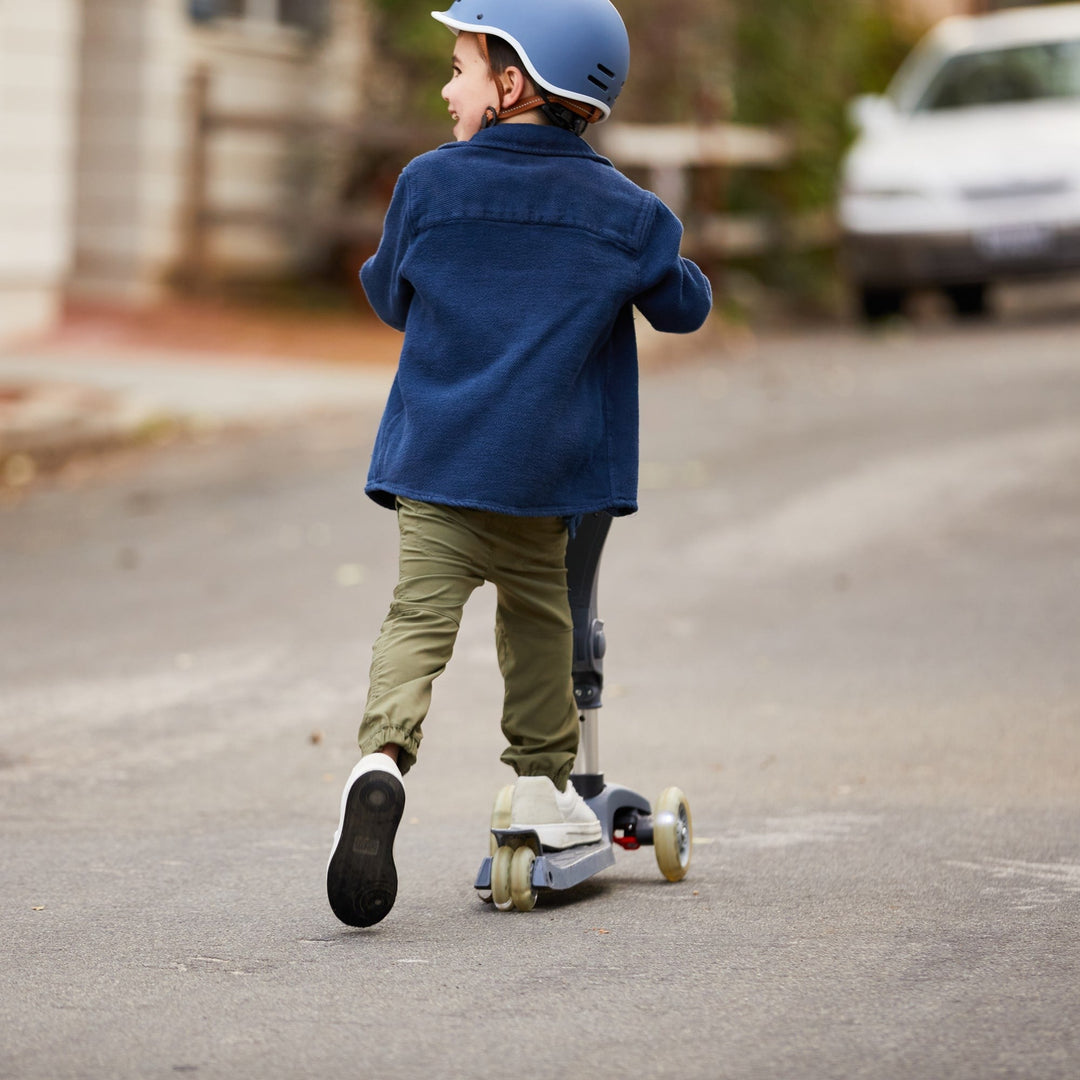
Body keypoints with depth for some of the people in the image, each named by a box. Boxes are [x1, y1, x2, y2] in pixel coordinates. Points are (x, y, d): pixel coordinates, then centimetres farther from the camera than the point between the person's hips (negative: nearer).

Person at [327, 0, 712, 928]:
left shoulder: (430, 182, 0)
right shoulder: (621, 209, 2)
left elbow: (389, 296, 15)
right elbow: (684, 307, 14)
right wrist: (667, 273, 37)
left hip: (437, 456, -1)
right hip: (544, 466, 1)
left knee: (421, 614, -8)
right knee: (538, 610, 20)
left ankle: (383, 756, -32)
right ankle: (544, 782, 26)